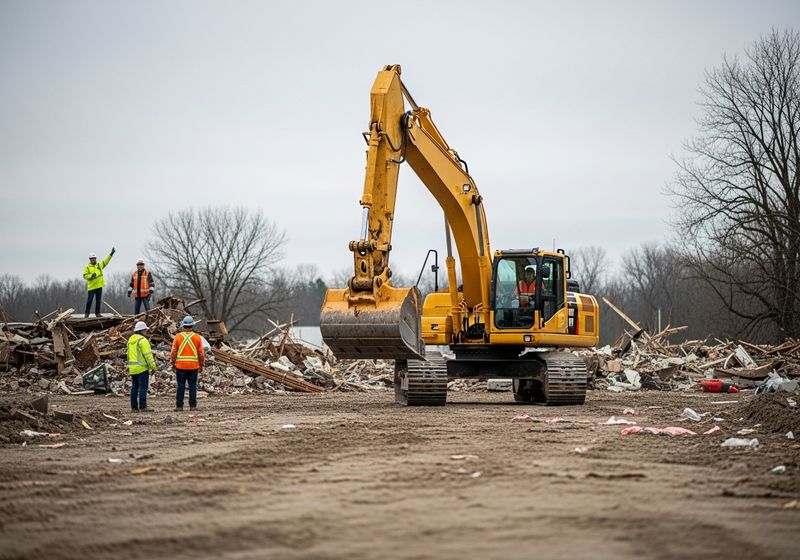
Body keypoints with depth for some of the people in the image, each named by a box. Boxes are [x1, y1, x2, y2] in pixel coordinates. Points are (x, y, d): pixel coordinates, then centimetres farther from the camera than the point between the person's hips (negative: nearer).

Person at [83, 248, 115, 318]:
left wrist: (111, 254, 4)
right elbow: (85, 276, -4)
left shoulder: (99, 265, 12)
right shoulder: (87, 267, 1)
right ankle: (86, 313, 4)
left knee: (98, 301, 7)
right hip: (91, 287, -3)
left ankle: (97, 313, 14)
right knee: (89, 300, -4)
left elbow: (106, 261, 12)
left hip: (99, 286, 3)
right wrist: (91, 275, -20)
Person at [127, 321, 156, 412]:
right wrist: (153, 367, -13)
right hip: (142, 368, -8)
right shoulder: (143, 340, -12)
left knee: (134, 387, 10)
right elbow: (148, 355, -16)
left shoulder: (130, 340, 13)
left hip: (132, 368, 8)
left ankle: (134, 407, 10)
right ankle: (142, 407, -10)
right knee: (143, 387, -7)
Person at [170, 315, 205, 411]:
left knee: (181, 386, 4)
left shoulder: (178, 336, -2)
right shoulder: (197, 337, -1)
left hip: (180, 365, 0)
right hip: (193, 366, 0)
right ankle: (192, 405, 3)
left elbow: (173, 351, -1)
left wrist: (173, 363, 9)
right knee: (192, 386, 4)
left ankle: (179, 405, 3)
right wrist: (201, 364, 12)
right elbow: (201, 353, 2)